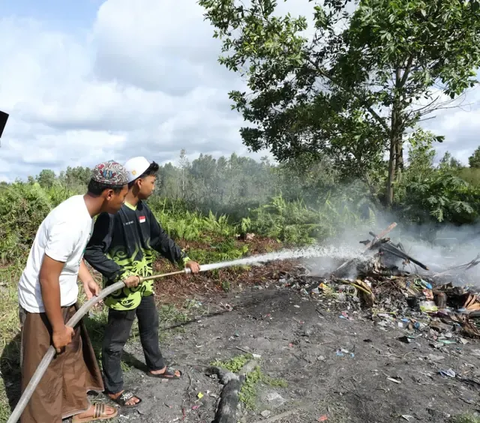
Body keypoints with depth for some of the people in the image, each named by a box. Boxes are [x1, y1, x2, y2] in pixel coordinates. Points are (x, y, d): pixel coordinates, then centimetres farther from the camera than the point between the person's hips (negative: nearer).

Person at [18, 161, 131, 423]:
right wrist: (58, 328, -19)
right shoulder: (72, 222, -33)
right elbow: (47, 278, -29)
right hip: (43, 304, -9)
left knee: (73, 354, 23)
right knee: (46, 369, 10)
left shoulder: (82, 208, -3)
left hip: (65, 299, 9)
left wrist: (86, 278, 5)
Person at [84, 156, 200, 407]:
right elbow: (92, 251, -23)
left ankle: (156, 367, 49)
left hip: (144, 284, 9)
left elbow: (160, 239, 9)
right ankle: (114, 389, 31)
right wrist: (120, 274, -26)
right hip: (123, 288, -9)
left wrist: (183, 259, 4)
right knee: (116, 341, 11)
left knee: (150, 326, 26)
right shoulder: (112, 212, -25)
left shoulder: (142, 209, 0)